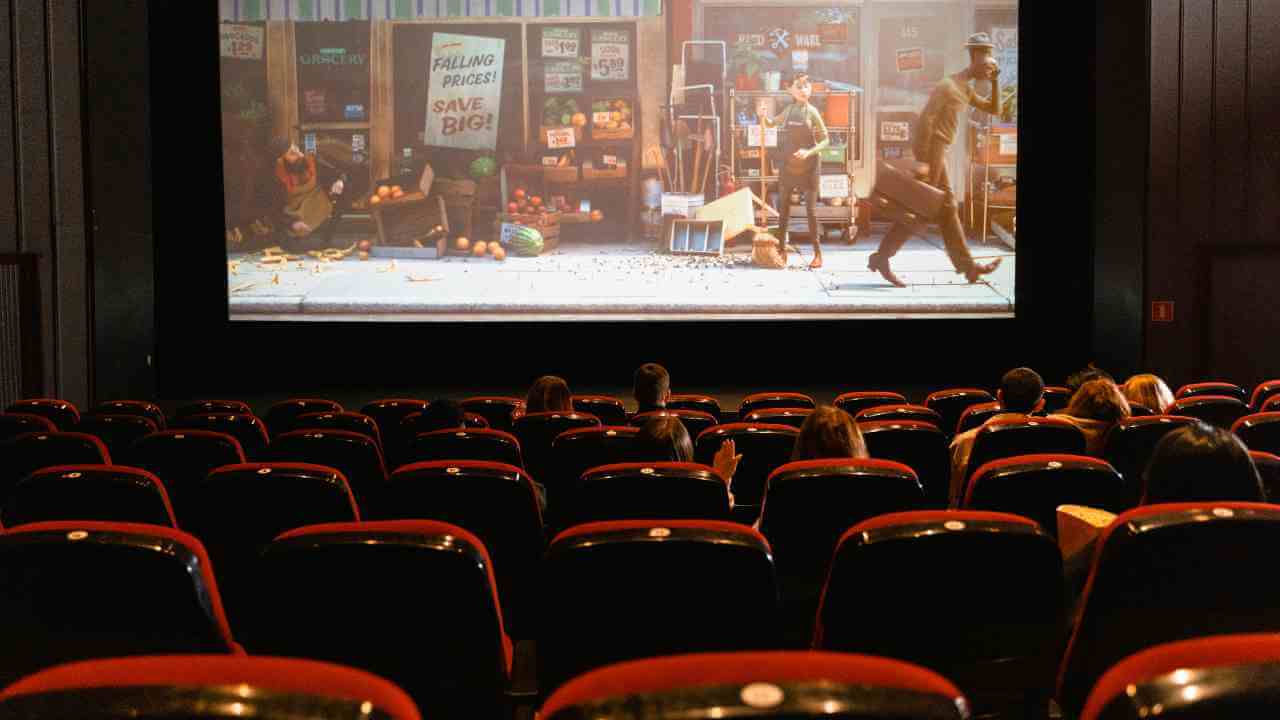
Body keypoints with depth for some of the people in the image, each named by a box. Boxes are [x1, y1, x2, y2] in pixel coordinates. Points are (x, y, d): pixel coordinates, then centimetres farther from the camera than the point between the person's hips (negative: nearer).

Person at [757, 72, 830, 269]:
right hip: (788, 164, 5)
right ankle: (782, 249, 20)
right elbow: (770, 123, 20)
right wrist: (762, 116, -2)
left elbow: (825, 140, -7)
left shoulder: (812, 112, -8)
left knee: (811, 208, -4)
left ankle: (818, 254, 1)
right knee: (783, 206, 9)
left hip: (808, 165, -5)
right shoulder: (789, 110, 4)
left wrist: (809, 152, -24)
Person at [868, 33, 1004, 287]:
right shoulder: (948, 86, -14)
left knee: (947, 207, 9)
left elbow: (994, 109, 23)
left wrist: (995, 81, 8)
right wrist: (923, 160, -25)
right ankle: (881, 257, -4)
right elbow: (925, 120, -22)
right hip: (931, 149, -10)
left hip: (938, 151, 10)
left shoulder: (965, 89, 15)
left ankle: (967, 266, 13)